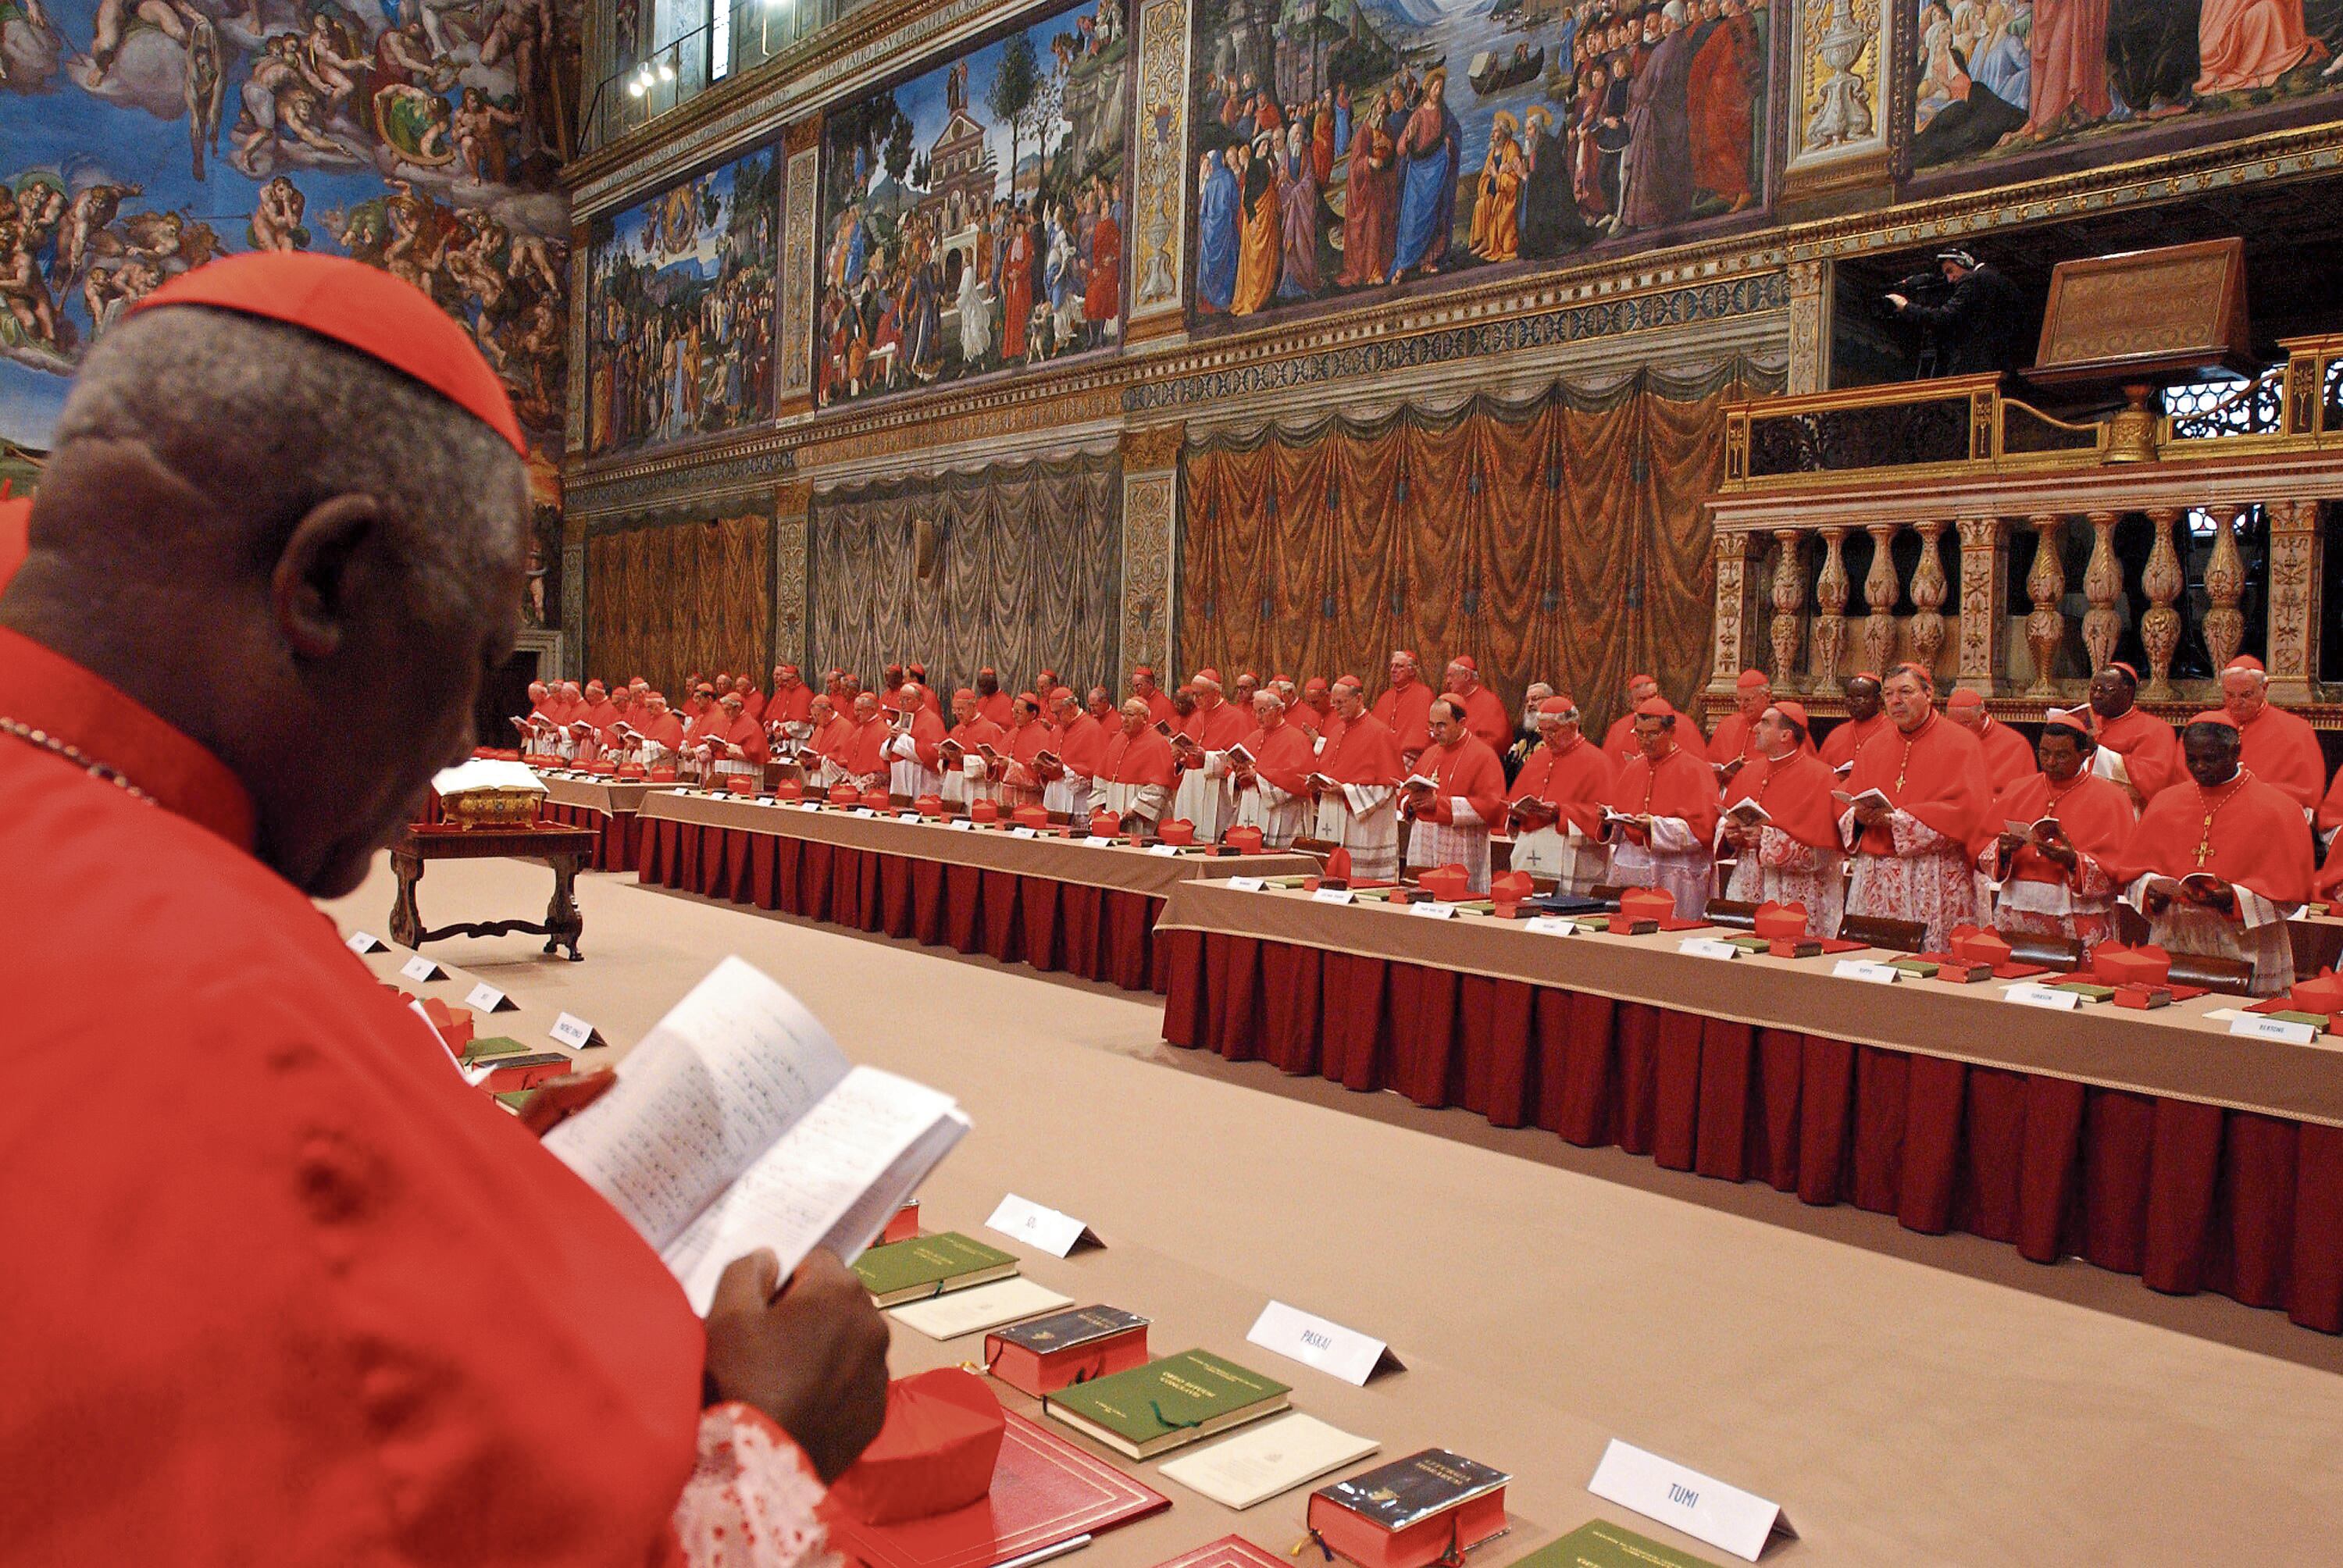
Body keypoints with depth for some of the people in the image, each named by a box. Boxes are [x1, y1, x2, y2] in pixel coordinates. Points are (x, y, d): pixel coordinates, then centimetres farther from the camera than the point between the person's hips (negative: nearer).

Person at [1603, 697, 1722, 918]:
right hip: (1630, 874, 5)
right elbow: (1616, 830, 17)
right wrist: (1610, 818, -5)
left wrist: (1655, 827, -23)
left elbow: (1703, 828, -14)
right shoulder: (1632, 769, 13)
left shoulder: (1694, 770, -5)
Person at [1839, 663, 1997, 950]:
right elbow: (1846, 807, 14)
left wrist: (1897, 818, -17)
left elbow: (1967, 810, -13)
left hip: (1936, 880, -4)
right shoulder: (1873, 747, 15)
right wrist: (1859, 816, -10)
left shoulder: (1960, 743, 0)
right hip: (1874, 877, 4)